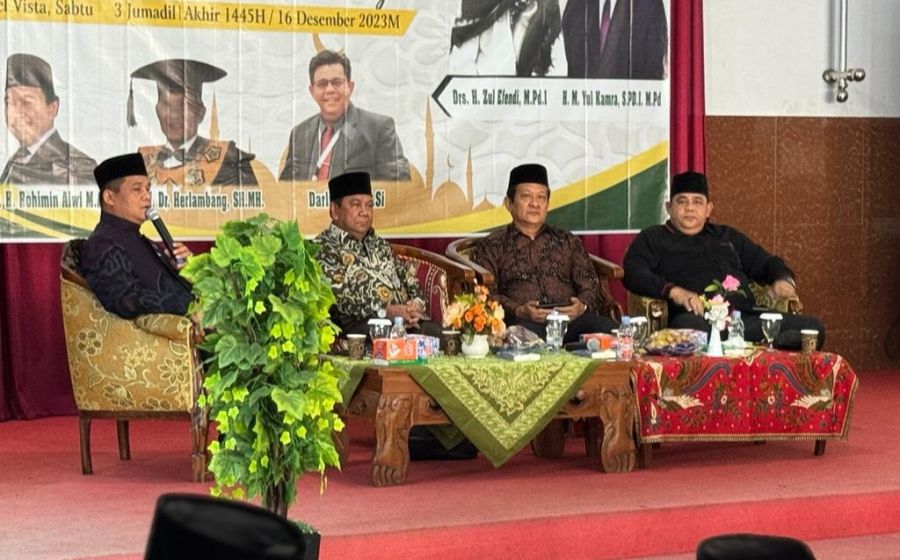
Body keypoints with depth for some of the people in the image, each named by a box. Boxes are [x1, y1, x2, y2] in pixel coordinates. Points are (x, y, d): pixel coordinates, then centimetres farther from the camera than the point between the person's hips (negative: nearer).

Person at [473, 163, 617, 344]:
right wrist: (519, 311, -15)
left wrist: (582, 306, -7)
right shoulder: (491, 246, 17)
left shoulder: (568, 242, 26)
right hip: (523, 322, -3)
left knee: (607, 328, -31)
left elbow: (590, 286, 18)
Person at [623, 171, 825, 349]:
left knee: (812, 327, -20)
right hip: (699, 317, -5)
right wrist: (674, 291, -15)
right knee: (690, 326, -44)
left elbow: (766, 262, 37)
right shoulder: (653, 238, 20)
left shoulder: (728, 237, 34)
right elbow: (633, 274, 3)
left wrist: (782, 280, 11)